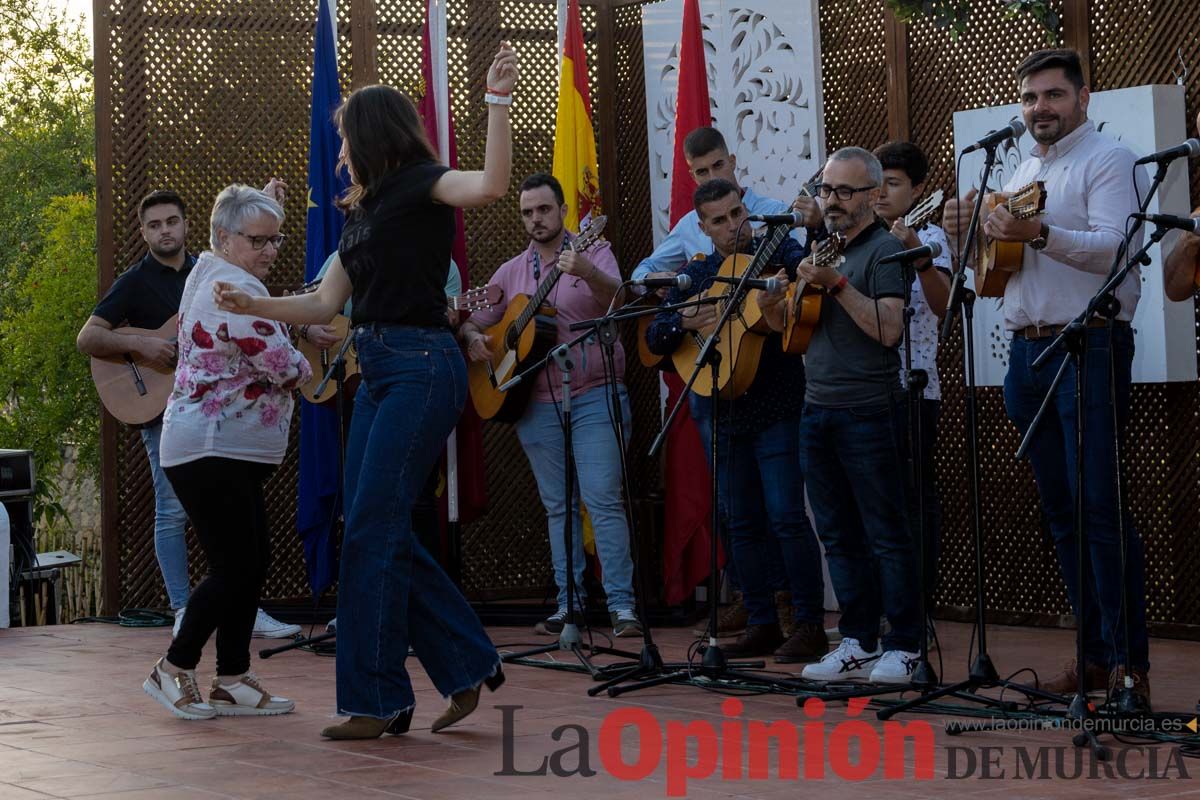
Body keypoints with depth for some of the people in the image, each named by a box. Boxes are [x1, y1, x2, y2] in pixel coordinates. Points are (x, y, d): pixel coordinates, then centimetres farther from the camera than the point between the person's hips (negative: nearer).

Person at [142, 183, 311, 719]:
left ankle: (231, 682, 11)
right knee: (235, 568, -7)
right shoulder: (240, 292, -17)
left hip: (225, 452, 11)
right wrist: (309, 367, 6)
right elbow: (285, 369, -18)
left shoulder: (206, 271, 13)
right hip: (211, 450, -11)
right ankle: (174, 670, 5)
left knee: (252, 561, 9)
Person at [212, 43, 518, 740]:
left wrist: (498, 101, -31)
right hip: (378, 369, 9)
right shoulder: (363, 211, 19)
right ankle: (468, 665, 16)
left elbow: (491, 186, -26)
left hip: (422, 365, -9)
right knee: (383, 533, 8)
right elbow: (326, 304, 20)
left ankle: (377, 700, -2)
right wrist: (252, 306, 10)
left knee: (372, 531, -9)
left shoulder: (422, 184, -6)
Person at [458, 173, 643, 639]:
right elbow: (475, 320, 18)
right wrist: (473, 338, -5)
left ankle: (622, 605, -11)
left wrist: (589, 274, -38)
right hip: (536, 403, 5)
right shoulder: (511, 272, 13)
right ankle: (569, 602, 14)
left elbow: (617, 299, -18)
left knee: (603, 500, -11)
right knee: (557, 506, 8)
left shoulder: (594, 254, 1)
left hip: (595, 396, -5)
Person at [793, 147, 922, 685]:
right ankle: (858, 645, 16)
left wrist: (837, 284, -23)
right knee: (838, 535, 9)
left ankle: (904, 648, 2)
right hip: (818, 409, 8)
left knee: (886, 534, -4)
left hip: (869, 412, -8)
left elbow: (889, 329, -18)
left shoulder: (884, 250, -6)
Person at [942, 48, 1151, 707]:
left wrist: (1038, 233, -29)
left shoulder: (1106, 159, -3)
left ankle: (1130, 660, -8)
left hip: (1090, 345, -8)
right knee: (1061, 510, 8)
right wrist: (964, 235, 5)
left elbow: (1117, 248, -18)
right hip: (1028, 350, 8)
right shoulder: (1019, 173, 21)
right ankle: (1093, 654, 14)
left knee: (1099, 506, -11)